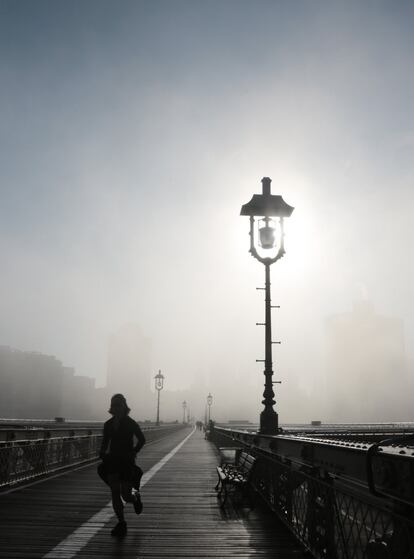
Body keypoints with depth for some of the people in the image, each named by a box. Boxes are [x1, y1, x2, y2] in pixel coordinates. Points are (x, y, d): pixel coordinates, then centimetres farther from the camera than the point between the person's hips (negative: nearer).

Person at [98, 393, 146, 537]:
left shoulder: (131, 423, -7)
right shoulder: (108, 424, 4)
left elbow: (141, 440, 1)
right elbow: (105, 442, 13)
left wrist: (133, 453, -8)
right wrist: (103, 453, -5)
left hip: (127, 462, -4)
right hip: (112, 461, 4)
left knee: (126, 495, -4)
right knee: (115, 492, -2)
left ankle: (136, 497, 32)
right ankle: (121, 523, 12)